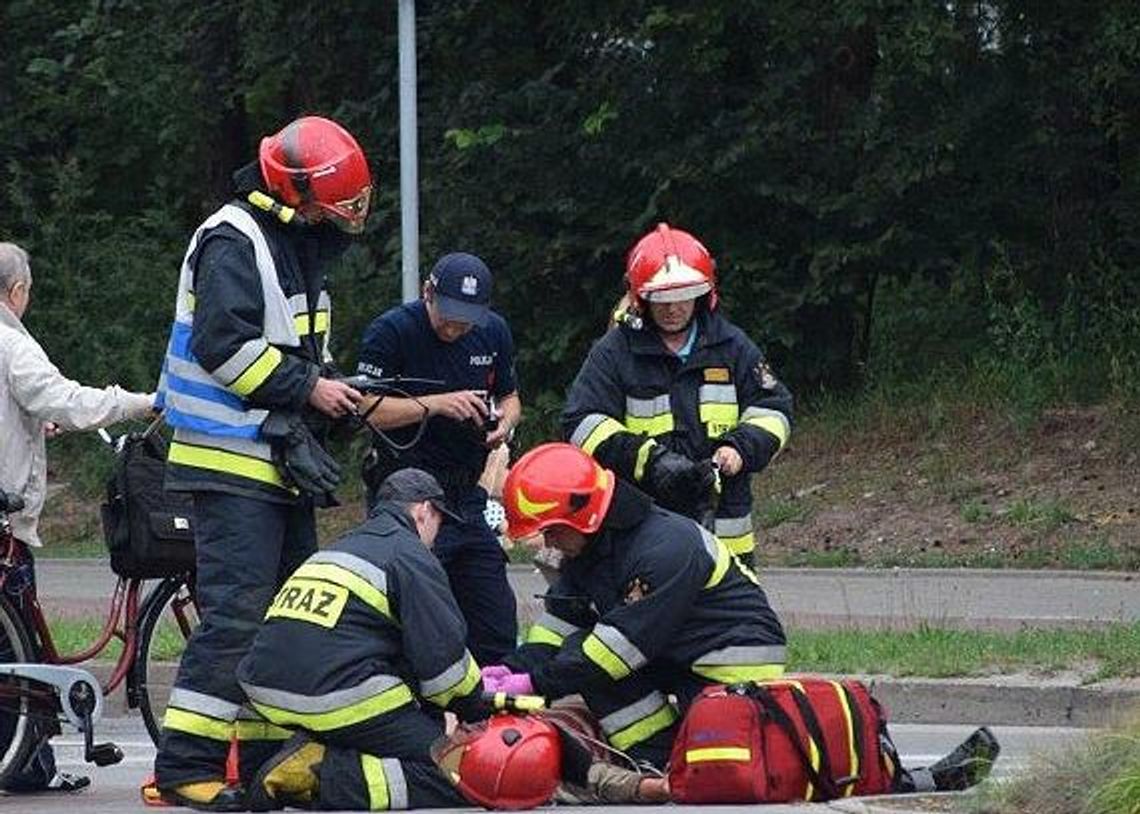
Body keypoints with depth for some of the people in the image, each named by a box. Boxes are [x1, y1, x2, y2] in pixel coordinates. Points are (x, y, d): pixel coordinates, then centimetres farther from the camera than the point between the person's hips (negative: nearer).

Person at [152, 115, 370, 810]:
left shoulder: (297, 246, 19)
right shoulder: (235, 241, -12)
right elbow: (224, 344, -22)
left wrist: (331, 389, 12)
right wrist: (305, 388, -16)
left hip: (282, 463, 10)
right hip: (232, 464, -10)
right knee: (236, 613, -16)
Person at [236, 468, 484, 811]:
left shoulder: (332, 552, 26)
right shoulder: (412, 557, 0)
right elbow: (443, 657, -5)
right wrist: (476, 709, 12)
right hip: (342, 702, -8)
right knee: (451, 781, -3)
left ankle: (310, 757, 3)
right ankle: (328, 780, -19)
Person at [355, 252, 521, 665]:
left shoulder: (494, 333, 8)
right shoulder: (391, 331, -10)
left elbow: (509, 397, 21)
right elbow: (367, 409, -16)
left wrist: (504, 422, -2)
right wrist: (436, 405, -25)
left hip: (467, 495, 6)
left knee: (497, 631, 7)